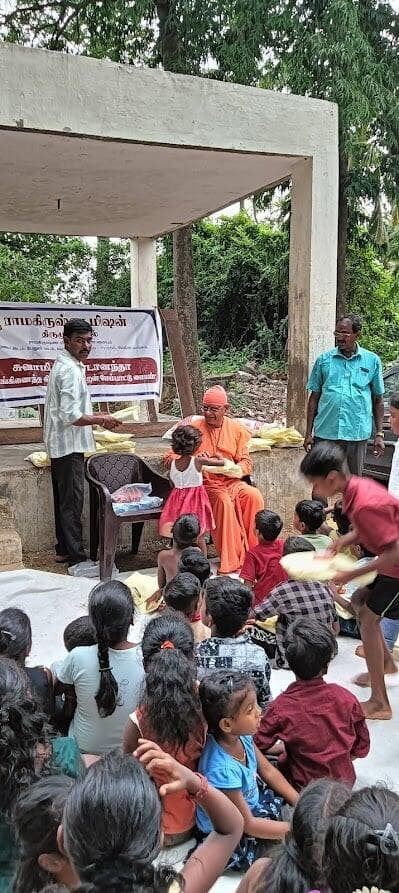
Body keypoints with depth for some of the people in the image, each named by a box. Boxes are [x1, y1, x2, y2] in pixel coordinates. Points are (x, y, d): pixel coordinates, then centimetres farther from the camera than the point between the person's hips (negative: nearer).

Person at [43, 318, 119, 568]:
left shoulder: (65, 365, 13)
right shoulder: (70, 370, -20)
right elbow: (70, 416, -26)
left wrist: (94, 416, 17)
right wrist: (101, 420, -15)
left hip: (61, 445, 11)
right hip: (69, 446, -11)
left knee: (64, 499, 17)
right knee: (72, 502, -4)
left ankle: (64, 549, 27)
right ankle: (77, 557, 3)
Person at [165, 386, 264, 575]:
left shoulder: (236, 429, 8)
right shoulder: (194, 428, 0)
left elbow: (246, 464, 6)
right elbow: (171, 458, -2)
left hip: (232, 482, 3)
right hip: (206, 483, -3)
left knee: (254, 496, -26)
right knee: (224, 501, -34)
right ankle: (231, 563, -30)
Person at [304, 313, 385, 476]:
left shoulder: (372, 361, 5)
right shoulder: (324, 359, 4)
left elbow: (378, 400, 9)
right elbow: (314, 398, 8)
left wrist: (379, 434, 4)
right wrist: (308, 433, 5)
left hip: (357, 435, 0)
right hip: (325, 434, 0)